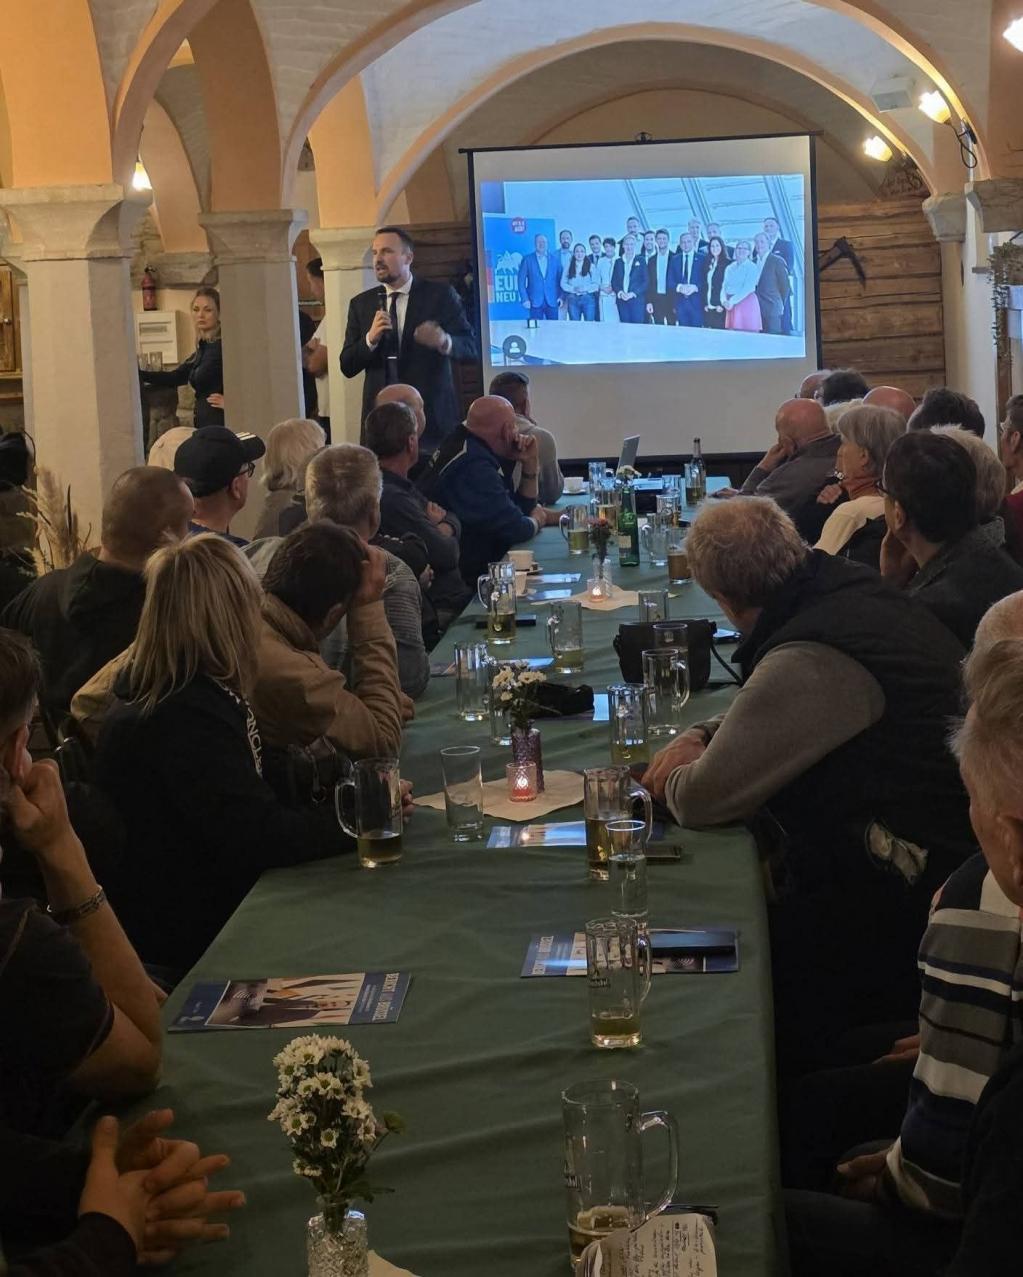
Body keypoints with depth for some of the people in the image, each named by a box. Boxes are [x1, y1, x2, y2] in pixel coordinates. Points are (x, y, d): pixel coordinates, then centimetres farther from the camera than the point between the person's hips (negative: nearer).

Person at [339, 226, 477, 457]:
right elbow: (347, 366, 6)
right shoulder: (361, 304, 9)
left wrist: (444, 341, -24)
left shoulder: (440, 295, 2)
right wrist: (370, 339, -13)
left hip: (433, 416, -2)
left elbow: (471, 347, -2)